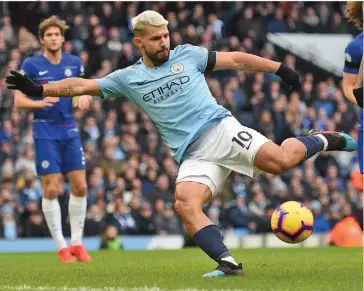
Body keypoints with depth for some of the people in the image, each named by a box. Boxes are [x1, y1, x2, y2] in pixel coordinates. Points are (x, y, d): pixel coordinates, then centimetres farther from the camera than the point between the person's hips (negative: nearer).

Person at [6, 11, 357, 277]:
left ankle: (321, 140, 5)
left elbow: (236, 60, 16)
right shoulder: (128, 78, 14)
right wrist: (40, 89, 0)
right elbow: (82, 85, 11)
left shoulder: (187, 55, 12)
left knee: (279, 160, -26)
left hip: (220, 129, -2)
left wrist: (279, 69, 11)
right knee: (184, 203, -28)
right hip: (193, 156, 2)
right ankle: (228, 263, -27)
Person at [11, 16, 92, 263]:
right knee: (51, 189, -6)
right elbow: (18, 101, -5)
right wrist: (41, 102, -24)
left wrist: (85, 97, -8)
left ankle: (77, 242, 13)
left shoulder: (74, 63, 6)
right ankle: (61, 246, 3)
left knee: (80, 186, 1)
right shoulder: (31, 65, -4)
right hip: (45, 133, -4)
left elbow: (84, 89, 16)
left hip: (70, 132, 4)